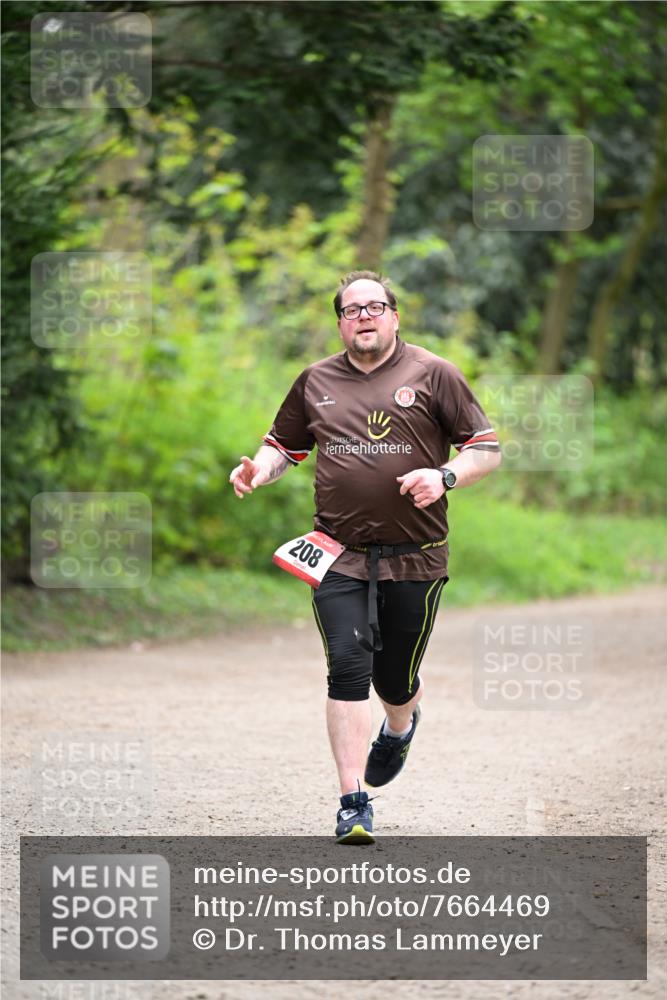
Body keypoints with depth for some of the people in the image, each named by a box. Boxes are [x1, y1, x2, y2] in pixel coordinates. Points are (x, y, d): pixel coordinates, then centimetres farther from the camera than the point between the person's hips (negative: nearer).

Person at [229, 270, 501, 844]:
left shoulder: (432, 374, 3)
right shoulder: (317, 382, 11)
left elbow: (488, 450, 3)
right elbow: (284, 446, 23)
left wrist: (444, 477, -15)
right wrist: (258, 471, 1)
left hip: (415, 559, -1)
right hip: (339, 555, 1)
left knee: (395, 680, 8)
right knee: (348, 668, -14)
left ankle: (399, 729, 46)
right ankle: (354, 805, -12)